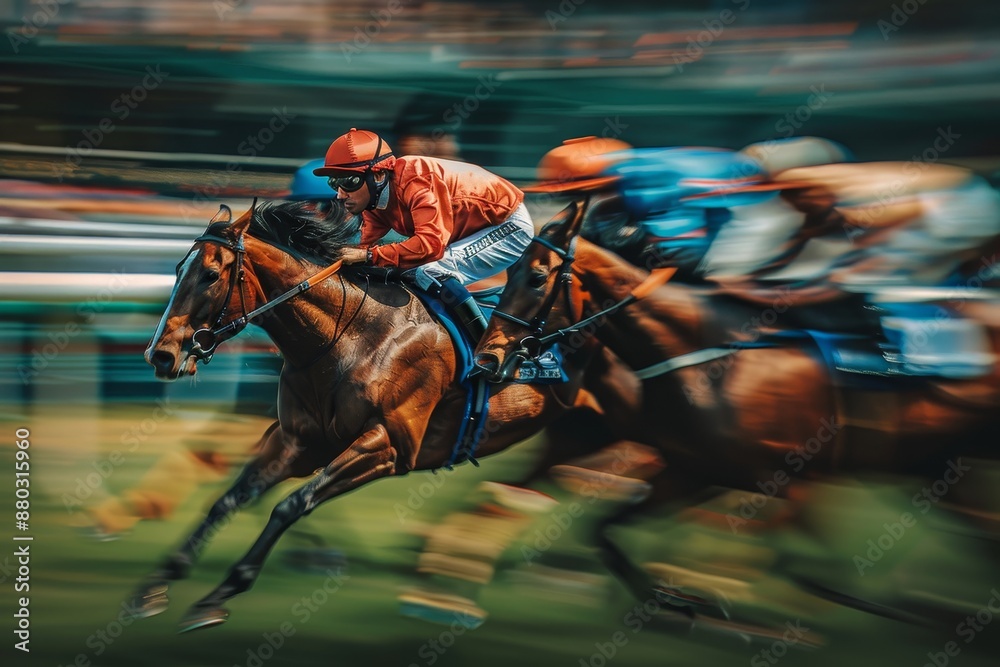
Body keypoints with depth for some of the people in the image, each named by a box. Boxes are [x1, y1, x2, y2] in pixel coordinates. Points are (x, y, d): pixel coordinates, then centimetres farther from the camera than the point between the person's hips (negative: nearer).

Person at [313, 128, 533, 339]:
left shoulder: (414, 182, -30)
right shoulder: (374, 193, -4)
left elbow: (431, 243, -39)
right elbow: (364, 245, -2)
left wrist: (370, 255, -38)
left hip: (509, 226, -9)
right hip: (470, 232, 9)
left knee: (430, 272, -27)